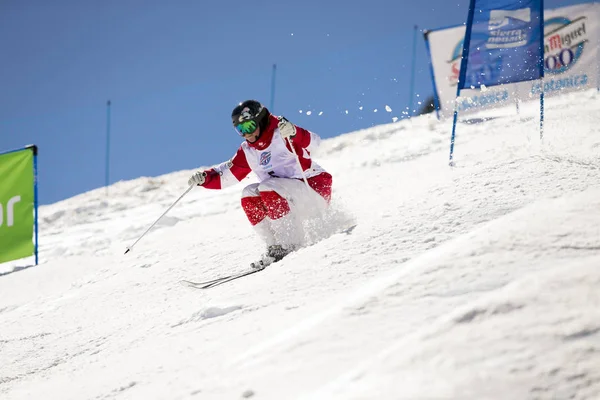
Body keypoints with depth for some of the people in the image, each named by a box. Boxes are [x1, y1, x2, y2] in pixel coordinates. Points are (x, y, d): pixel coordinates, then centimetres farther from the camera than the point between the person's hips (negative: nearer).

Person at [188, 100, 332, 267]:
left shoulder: (280, 135, -12)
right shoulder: (248, 152, 9)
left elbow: (313, 141, -27)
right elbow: (228, 173, 14)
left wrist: (294, 133, -47)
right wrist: (204, 178, -4)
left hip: (315, 190, -7)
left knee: (268, 189, -27)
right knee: (249, 195, -11)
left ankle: (291, 244, -25)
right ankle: (275, 247, -13)